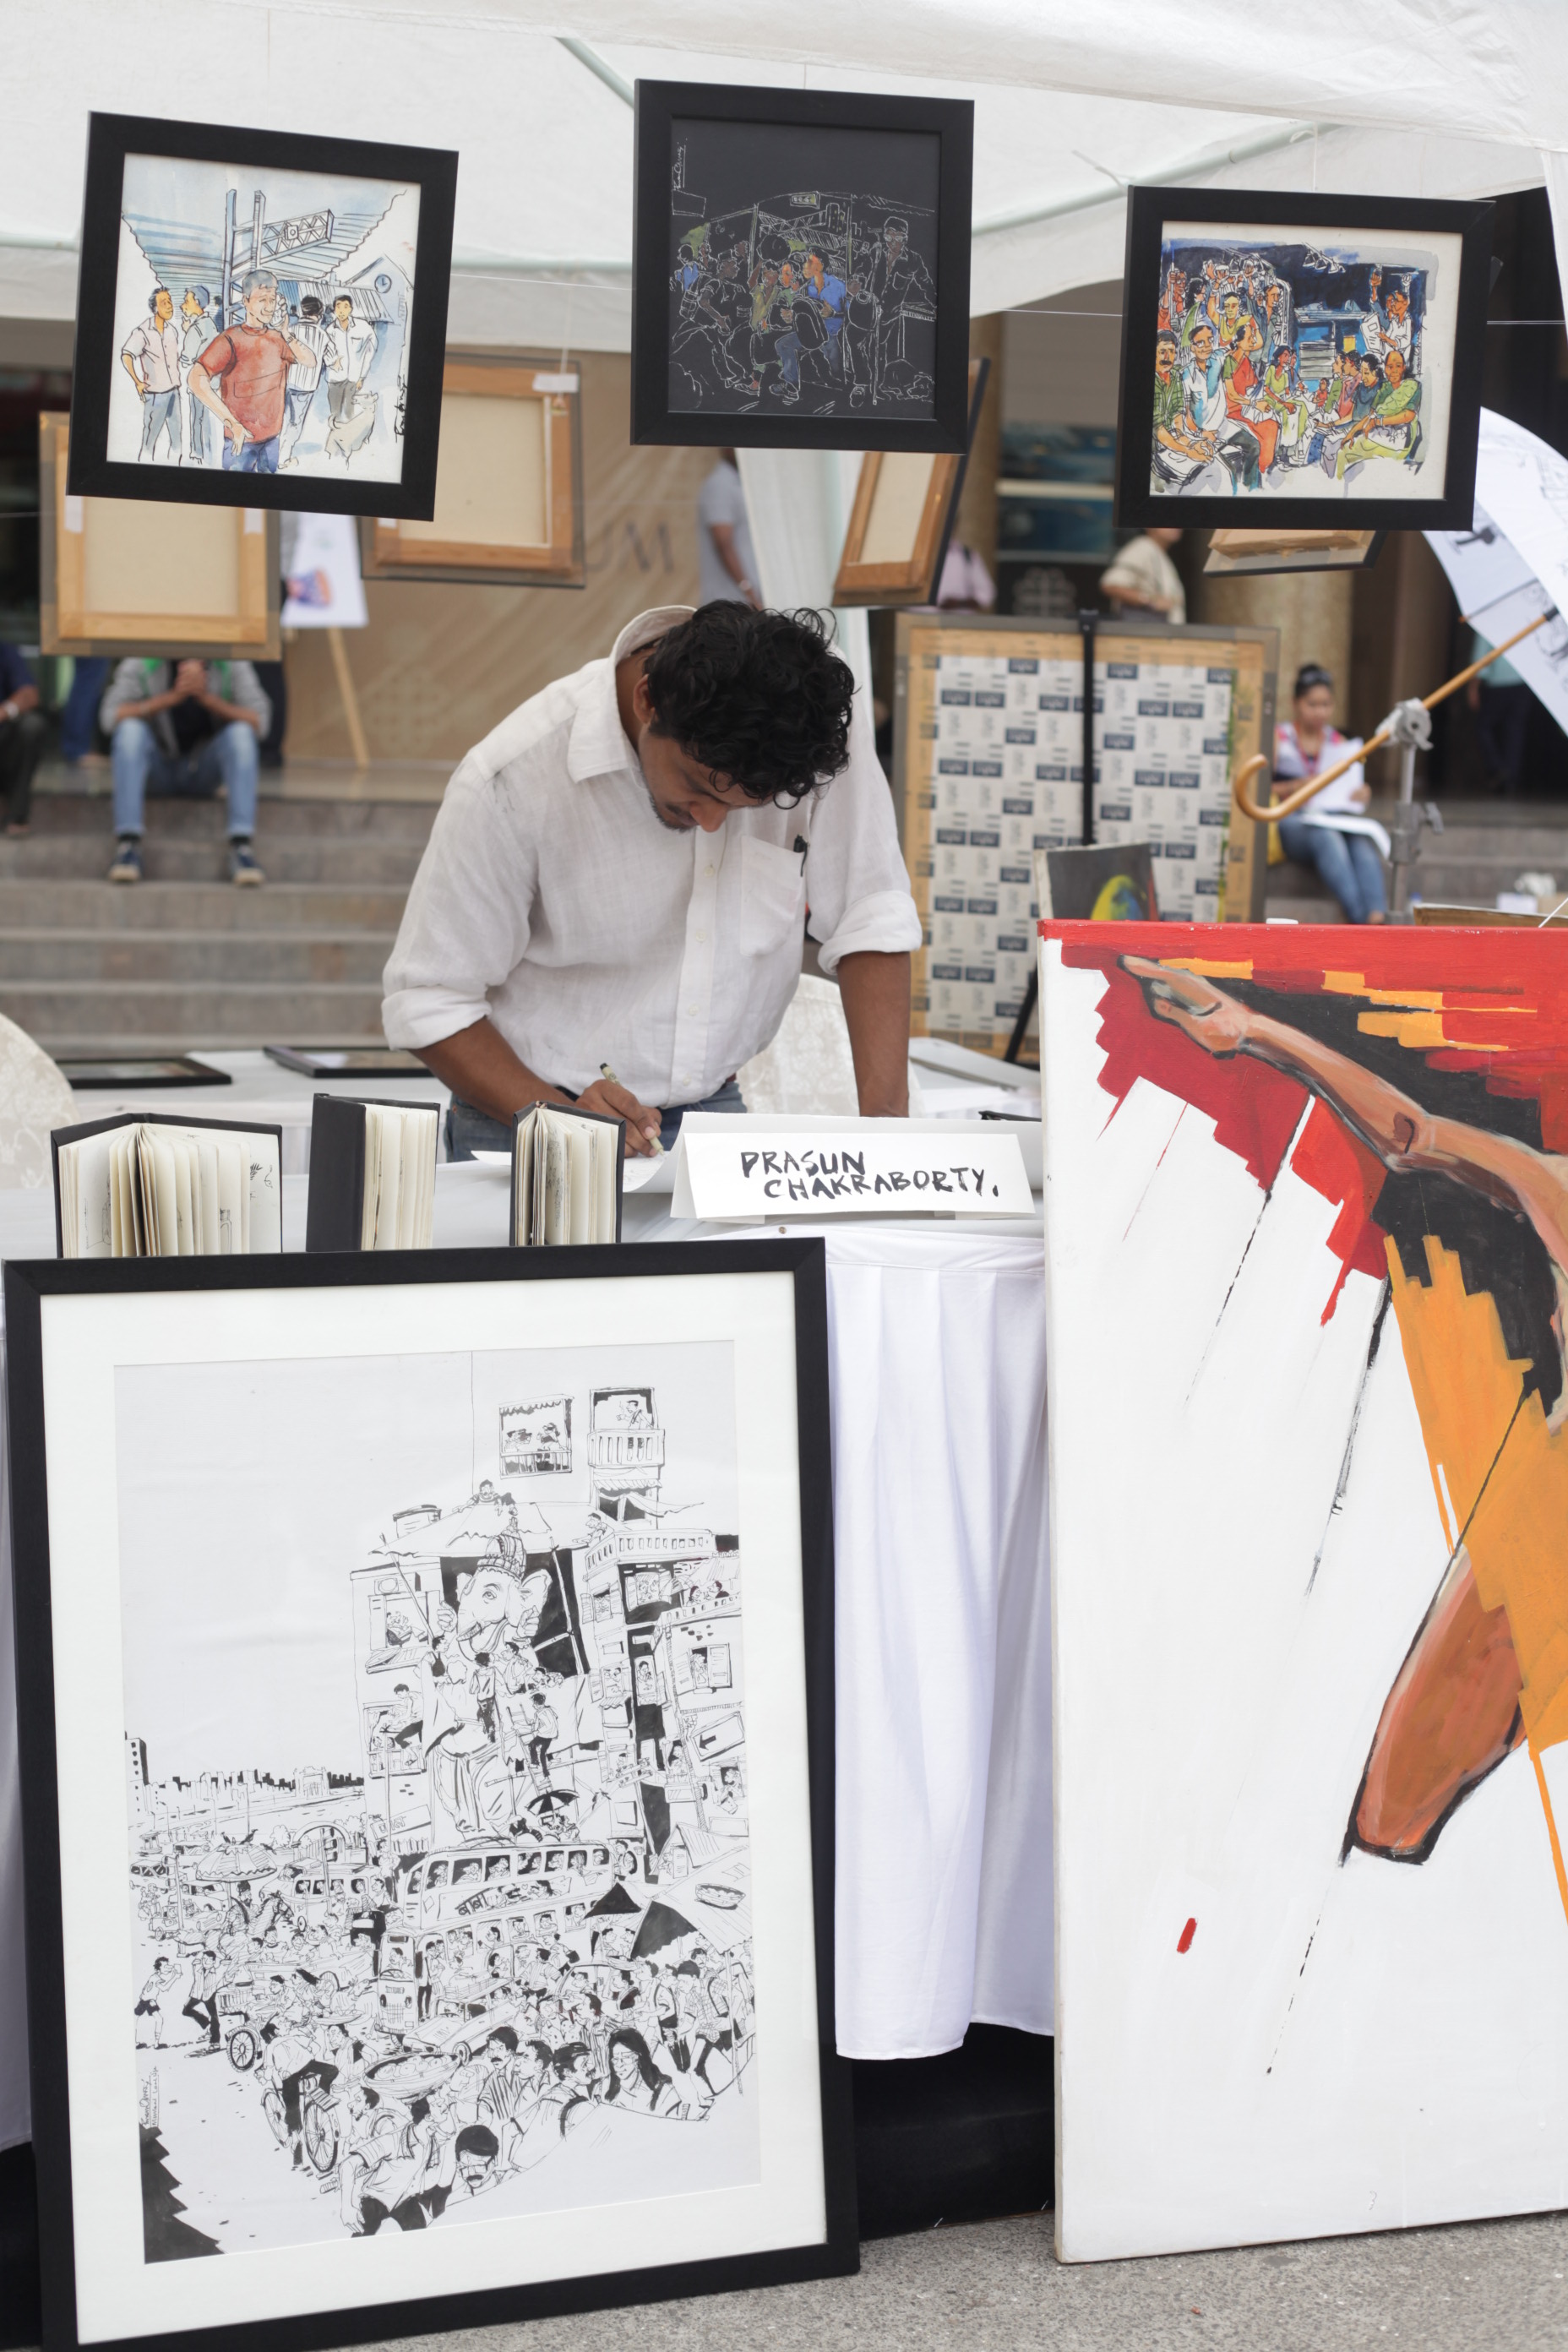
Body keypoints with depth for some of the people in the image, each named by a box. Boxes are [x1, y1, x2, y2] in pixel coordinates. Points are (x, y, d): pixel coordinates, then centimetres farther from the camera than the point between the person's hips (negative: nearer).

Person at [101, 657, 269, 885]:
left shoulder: (233, 665, -11)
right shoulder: (140, 666, -14)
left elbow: (259, 723, -18)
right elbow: (111, 718, -25)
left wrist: (206, 698, -32)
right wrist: (172, 697, -34)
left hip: (202, 774, 1)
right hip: (157, 770, -1)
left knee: (240, 733, -25)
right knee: (131, 728, -28)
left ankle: (240, 847, -32)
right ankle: (128, 844, -34)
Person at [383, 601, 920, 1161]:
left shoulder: (820, 734, -11)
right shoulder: (515, 777, -18)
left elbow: (871, 919, -3)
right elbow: (428, 999, -11)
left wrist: (885, 1115, -14)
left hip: (714, 1120, 1)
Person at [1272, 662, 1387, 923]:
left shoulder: (1338, 743, 24)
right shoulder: (1279, 738, 12)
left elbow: (1355, 788, 22)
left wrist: (1362, 794, -3)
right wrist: (1298, 787, -16)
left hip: (1336, 818, 4)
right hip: (1292, 821, -4)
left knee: (1362, 840, -33)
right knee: (1327, 838, -38)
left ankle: (1378, 916, -53)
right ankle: (1360, 917, -54)